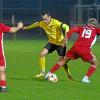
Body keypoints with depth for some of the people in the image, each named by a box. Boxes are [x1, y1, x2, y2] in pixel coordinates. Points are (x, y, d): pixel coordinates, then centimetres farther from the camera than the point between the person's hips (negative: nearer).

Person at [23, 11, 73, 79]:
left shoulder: (55, 23, -28)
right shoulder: (42, 23, -9)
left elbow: (66, 27, -37)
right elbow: (36, 24, 13)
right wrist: (27, 27, 29)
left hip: (60, 43, -5)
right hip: (51, 42, 5)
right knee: (42, 54, -12)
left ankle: (69, 75, 17)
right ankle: (43, 72, 2)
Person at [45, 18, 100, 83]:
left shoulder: (82, 28, 22)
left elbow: (72, 29, 7)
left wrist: (66, 39, 8)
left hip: (75, 48, 4)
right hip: (85, 50, -4)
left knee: (64, 61, 20)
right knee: (95, 63, 17)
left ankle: (49, 74, 19)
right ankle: (86, 78, 4)